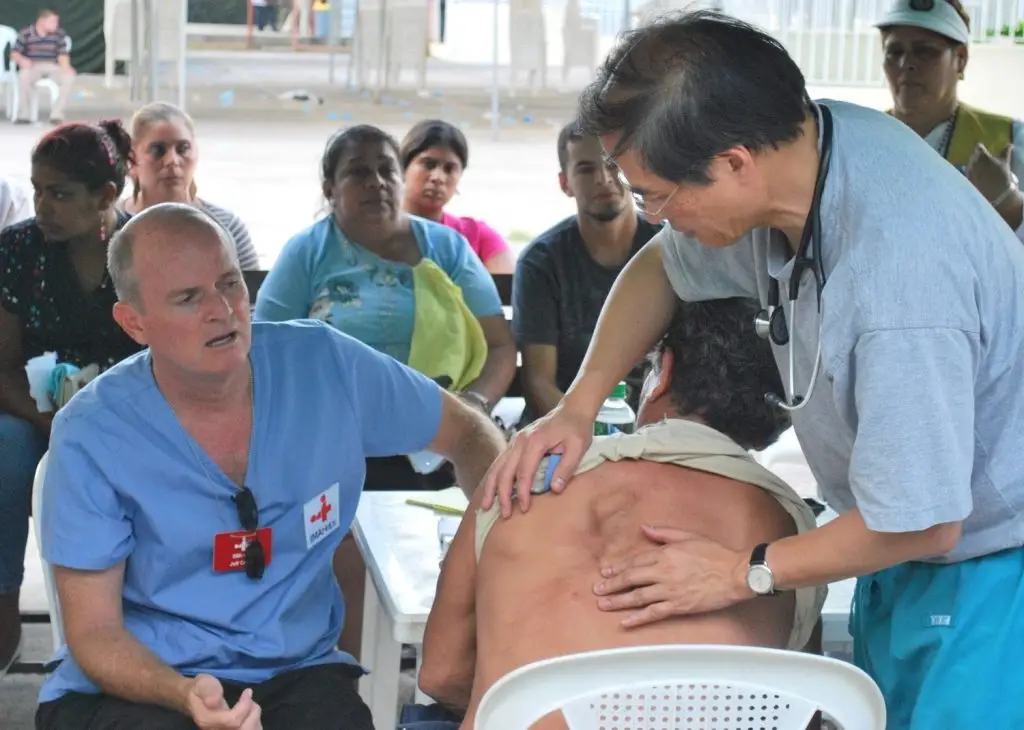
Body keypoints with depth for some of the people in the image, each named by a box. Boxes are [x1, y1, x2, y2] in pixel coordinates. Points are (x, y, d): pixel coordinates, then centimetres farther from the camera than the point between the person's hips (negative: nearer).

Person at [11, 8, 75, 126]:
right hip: (33, 67, -2)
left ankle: (56, 114, -19)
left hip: (53, 67, 2)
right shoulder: (26, 34, -6)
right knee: (24, 75, -36)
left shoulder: (59, 34, -1)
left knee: (69, 76, -27)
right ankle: (24, 115, -21)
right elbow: (14, 53, -2)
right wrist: (21, 60, -25)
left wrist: (65, 66, -22)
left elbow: (63, 54, 0)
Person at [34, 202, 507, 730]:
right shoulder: (91, 436, -11)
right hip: (141, 683, -1)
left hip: (296, 673, 2)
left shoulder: (324, 364, -5)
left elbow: (469, 433, 9)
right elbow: (93, 631, -8)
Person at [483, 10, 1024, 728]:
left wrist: (744, 573, -14)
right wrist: (578, 405, -1)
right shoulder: (797, 141, -11)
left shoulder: (901, 275, -36)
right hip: (906, 545, 8)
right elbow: (661, 266, 11)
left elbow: (922, 523, -26)